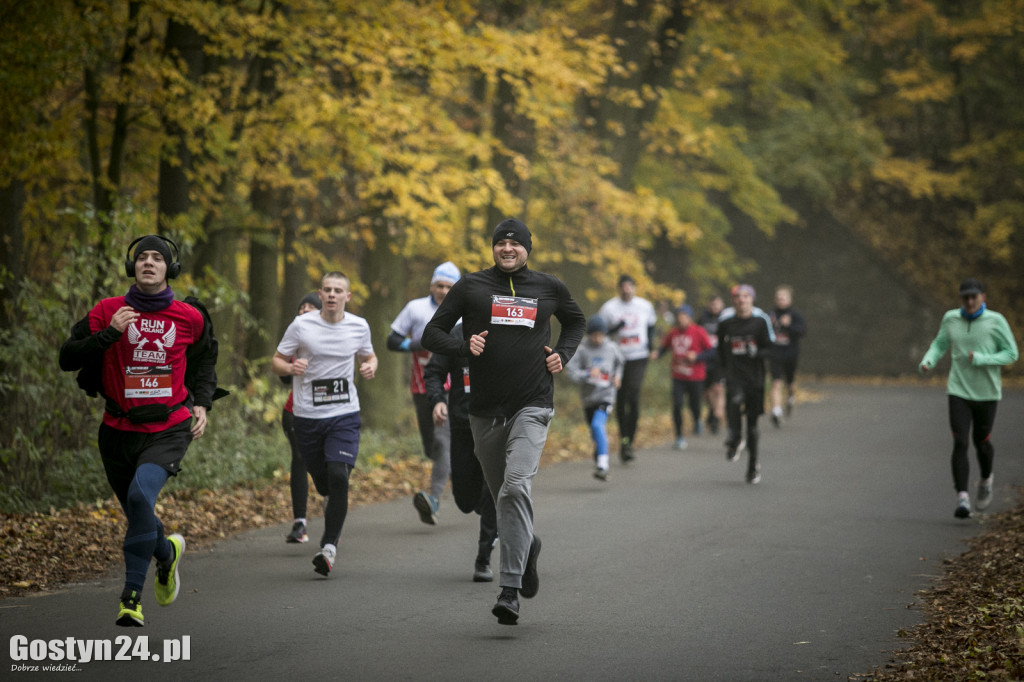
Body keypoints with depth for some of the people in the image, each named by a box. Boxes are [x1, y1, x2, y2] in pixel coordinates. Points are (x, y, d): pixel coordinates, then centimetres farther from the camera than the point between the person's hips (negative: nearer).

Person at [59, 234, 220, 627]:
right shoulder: (109, 311, -1)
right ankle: (167, 553, 48)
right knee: (136, 511, 14)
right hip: (120, 430, 2)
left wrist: (201, 404, 9)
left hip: (170, 429, -2)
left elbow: (205, 361, 22)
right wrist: (109, 333, -18)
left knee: (141, 494, -27)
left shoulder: (190, 317, 3)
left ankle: (132, 594, -17)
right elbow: (67, 359, -6)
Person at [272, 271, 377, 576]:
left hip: (345, 415, 0)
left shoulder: (359, 326, 3)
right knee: (323, 482, 7)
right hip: (308, 416, 0)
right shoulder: (301, 325, -3)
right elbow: (276, 361, 4)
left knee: (338, 476, -18)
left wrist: (370, 367, -3)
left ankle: (329, 547, -14)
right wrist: (290, 368, -19)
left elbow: (369, 357, 21)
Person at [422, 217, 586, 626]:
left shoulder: (549, 288, 7)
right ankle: (527, 547, 46)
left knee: (516, 487, -21)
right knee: (502, 495, 13)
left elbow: (576, 321, 27)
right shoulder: (471, 287, 4)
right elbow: (431, 334, 6)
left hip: (532, 407, -2)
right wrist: (464, 347, -13)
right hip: (485, 411, 2)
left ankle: (510, 591, -23)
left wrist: (563, 354, 8)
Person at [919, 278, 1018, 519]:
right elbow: (939, 345, 13)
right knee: (960, 444, -12)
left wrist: (981, 360, -20)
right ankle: (962, 499, -14)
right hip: (958, 391, 1)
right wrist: (927, 362, -8)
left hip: (986, 393, -1)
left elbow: (1011, 354, -6)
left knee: (981, 442, 15)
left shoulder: (996, 321, -9)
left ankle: (986, 480, 46)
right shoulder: (951, 318, 0)